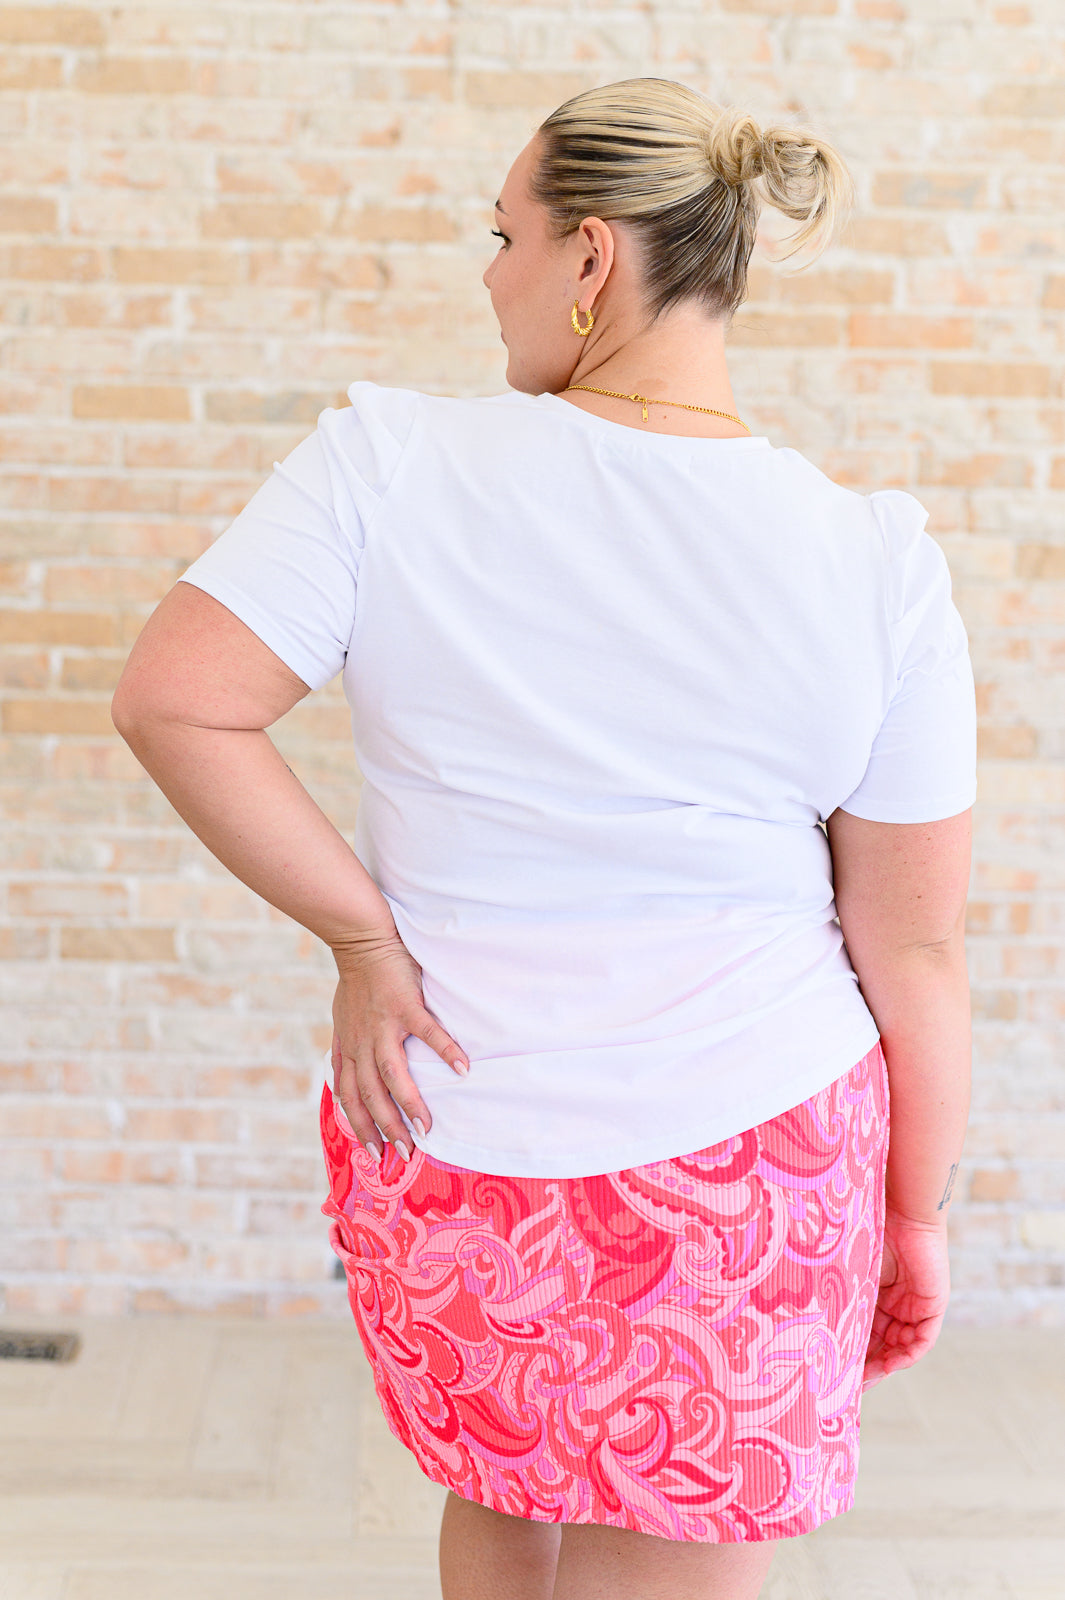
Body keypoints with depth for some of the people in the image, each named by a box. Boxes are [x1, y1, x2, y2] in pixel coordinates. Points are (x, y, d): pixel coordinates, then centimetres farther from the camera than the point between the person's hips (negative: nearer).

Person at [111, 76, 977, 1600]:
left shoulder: (392, 461, -11)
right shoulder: (878, 554, -9)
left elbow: (174, 701, -17)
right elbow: (913, 944, -5)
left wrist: (364, 935, -7)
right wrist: (917, 1214, 7)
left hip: (451, 1161, 1)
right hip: (755, 1165, 0)